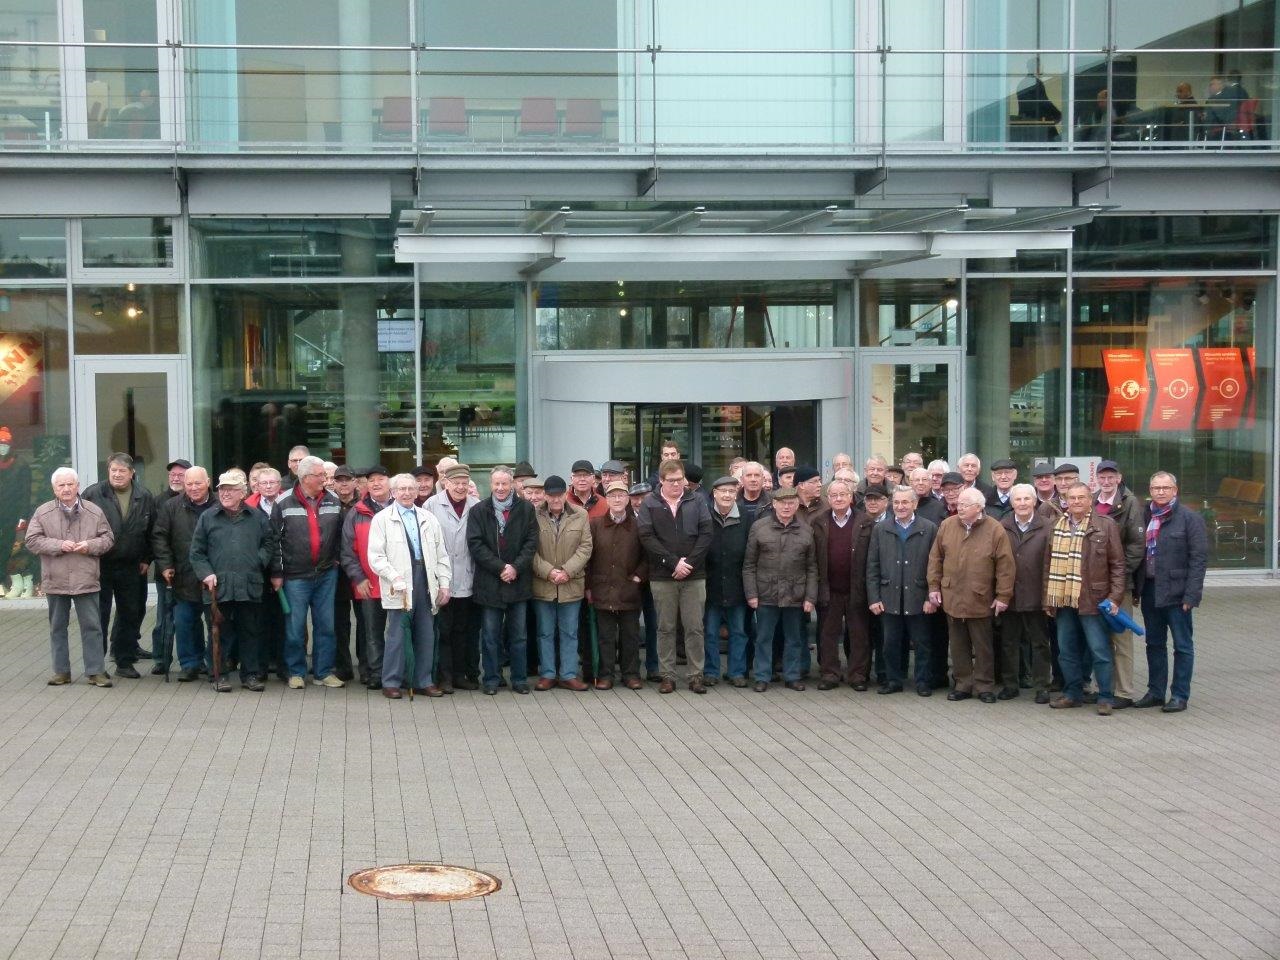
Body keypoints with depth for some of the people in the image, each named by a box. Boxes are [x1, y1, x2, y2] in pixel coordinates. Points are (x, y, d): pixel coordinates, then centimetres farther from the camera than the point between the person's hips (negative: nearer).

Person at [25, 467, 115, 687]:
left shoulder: (94, 512, 3)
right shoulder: (43, 513, 1)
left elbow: (107, 538, 6)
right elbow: (31, 541, -2)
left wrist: (90, 545, -13)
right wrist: (58, 545, -14)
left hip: (86, 580, -1)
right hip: (55, 580, 1)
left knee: (92, 626, 0)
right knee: (57, 627, 9)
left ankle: (96, 671, 5)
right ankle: (61, 671, 18)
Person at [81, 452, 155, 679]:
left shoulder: (145, 497, 4)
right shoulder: (93, 494, -6)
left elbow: (151, 531, 12)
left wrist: (146, 559, 10)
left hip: (130, 567, 3)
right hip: (99, 566, -3)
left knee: (131, 613, 8)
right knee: (99, 615, 0)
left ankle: (125, 661, 17)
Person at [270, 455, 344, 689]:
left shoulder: (333, 502, 4)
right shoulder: (284, 503, -6)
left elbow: (340, 535, 16)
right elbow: (274, 539, -3)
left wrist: (336, 559, 7)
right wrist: (276, 573, -4)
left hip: (326, 574, 3)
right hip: (295, 576, -3)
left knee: (326, 626, 7)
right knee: (295, 628, 2)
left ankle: (324, 672, 16)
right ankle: (296, 672, 14)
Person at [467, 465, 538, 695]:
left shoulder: (526, 509, 4)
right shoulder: (479, 511, 1)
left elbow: (532, 542, 0)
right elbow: (475, 544, -6)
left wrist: (516, 567, -13)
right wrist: (501, 568, -13)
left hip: (519, 582, 1)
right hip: (489, 582, -1)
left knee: (519, 635, 8)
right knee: (490, 635, 5)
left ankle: (520, 678, 17)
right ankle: (492, 679, 13)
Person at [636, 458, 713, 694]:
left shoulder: (697, 502, 6)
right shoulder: (649, 504, 3)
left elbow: (706, 534, -1)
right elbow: (646, 537, -6)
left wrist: (689, 562, -11)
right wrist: (673, 563, -13)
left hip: (694, 575, 0)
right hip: (662, 577, 0)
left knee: (695, 628, 2)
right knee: (665, 628, 5)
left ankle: (696, 675, 9)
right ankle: (667, 676, 12)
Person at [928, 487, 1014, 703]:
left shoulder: (995, 530, -7)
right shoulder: (947, 526, 3)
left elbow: (1005, 565, -7)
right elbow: (936, 558, 8)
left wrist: (1003, 596, -10)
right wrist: (934, 586, 3)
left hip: (980, 600, -3)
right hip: (952, 598, 3)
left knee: (983, 647, 7)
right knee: (958, 645, 10)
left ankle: (984, 686, 16)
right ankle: (962, 684, 20)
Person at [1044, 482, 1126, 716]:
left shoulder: (1106, 527, -2)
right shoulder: (1056, 528, 12)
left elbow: (1117, 564, -2)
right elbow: (1048, 564, 15)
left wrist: (1115, 597, -9)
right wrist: (1048, 598, 11)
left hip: (1093, 600, -5)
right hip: (1063, 600, 5)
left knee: (1100, 650, -2)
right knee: (1067, 650, 10)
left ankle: (1105, 698, 6)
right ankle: (1073, 693, 21)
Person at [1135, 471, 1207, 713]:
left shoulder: (1189, 518, -7)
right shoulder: (1145, 516, 9)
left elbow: (1199, 558, -10)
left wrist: (1191, 595, -16)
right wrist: (1136, 588, 6)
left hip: (1176, 592, -6)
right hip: (1150, 590, 6)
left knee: (1183, 646, 3)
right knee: (1154, 644, 14)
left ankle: (1180, 695, 9)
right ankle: (1156, 692, 23)